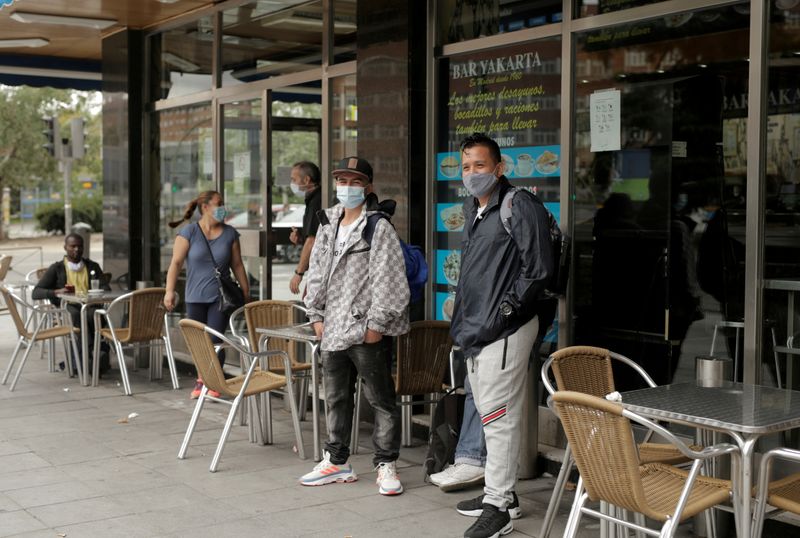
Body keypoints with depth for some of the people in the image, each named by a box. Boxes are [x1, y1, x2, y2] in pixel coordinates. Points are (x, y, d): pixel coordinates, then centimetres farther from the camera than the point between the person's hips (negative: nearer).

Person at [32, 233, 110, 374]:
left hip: (89, 306, 2)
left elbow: (106, 289, 14)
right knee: (76, 314, -39)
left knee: (94, 314, -37)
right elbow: (36, 293, 6)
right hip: (66, 309, -1)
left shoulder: (93, 266, 24)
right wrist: (57, 292, -14)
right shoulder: (56, 268, 16)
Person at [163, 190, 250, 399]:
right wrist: (170, 291, -13)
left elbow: (237, 265, 9)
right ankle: (202, 379, 25)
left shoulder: (230, 233, 5)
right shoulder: (189, 232, -2)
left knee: (215, 340, -6)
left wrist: (246, 292, 8)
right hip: (196, 297, 0)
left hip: (221, 297, 0)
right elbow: (176, 262, -6)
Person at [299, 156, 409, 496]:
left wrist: (376, 324, -17)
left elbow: (387, 280, -15)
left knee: (381, 399, 2)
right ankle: (336, 462, 29)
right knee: (336, 398, 17)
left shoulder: (378, 226, -10)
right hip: (333, 328, 8)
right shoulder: (328, 224, 12)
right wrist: (316, 315, 11)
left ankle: (385, 465, 12)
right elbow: (317, 272, 17)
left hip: (367, 330, -7)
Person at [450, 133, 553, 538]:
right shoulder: (472, 209, 16)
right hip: (475, 331, 9)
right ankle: (499, 490, 28)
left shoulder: (520, 207, -11)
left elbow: (538, 270, -15)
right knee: (490, 415, 16)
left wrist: (507, 309, -14)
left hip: (504, 331, -9)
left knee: (499, 417, -8)